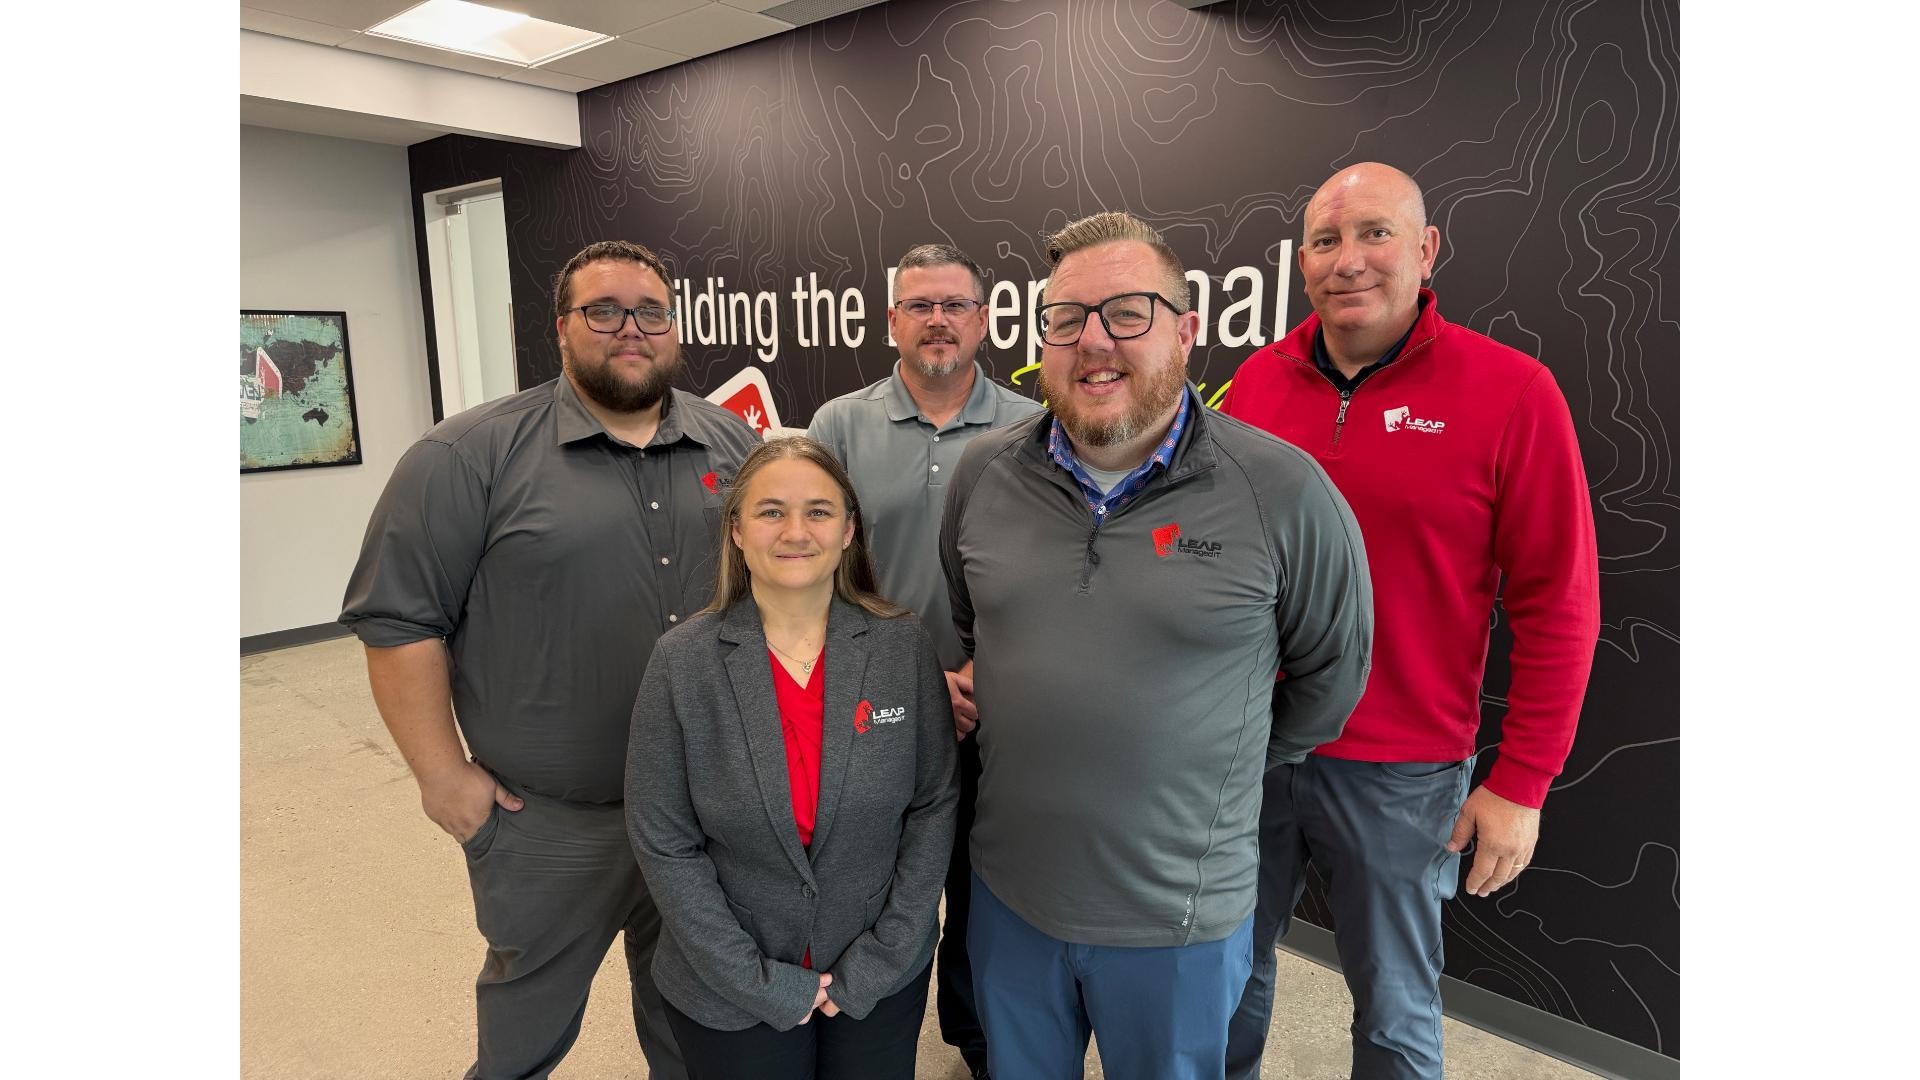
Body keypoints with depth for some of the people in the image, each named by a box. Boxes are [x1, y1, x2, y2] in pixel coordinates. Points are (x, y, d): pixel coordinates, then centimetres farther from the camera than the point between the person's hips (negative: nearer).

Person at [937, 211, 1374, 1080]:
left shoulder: (1282, 490, -16)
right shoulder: (981, 473, -5)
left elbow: (1330, 671, -1)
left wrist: (1226, 771, 6)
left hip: (1182, 916, -3)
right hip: (1007, 890, 3)